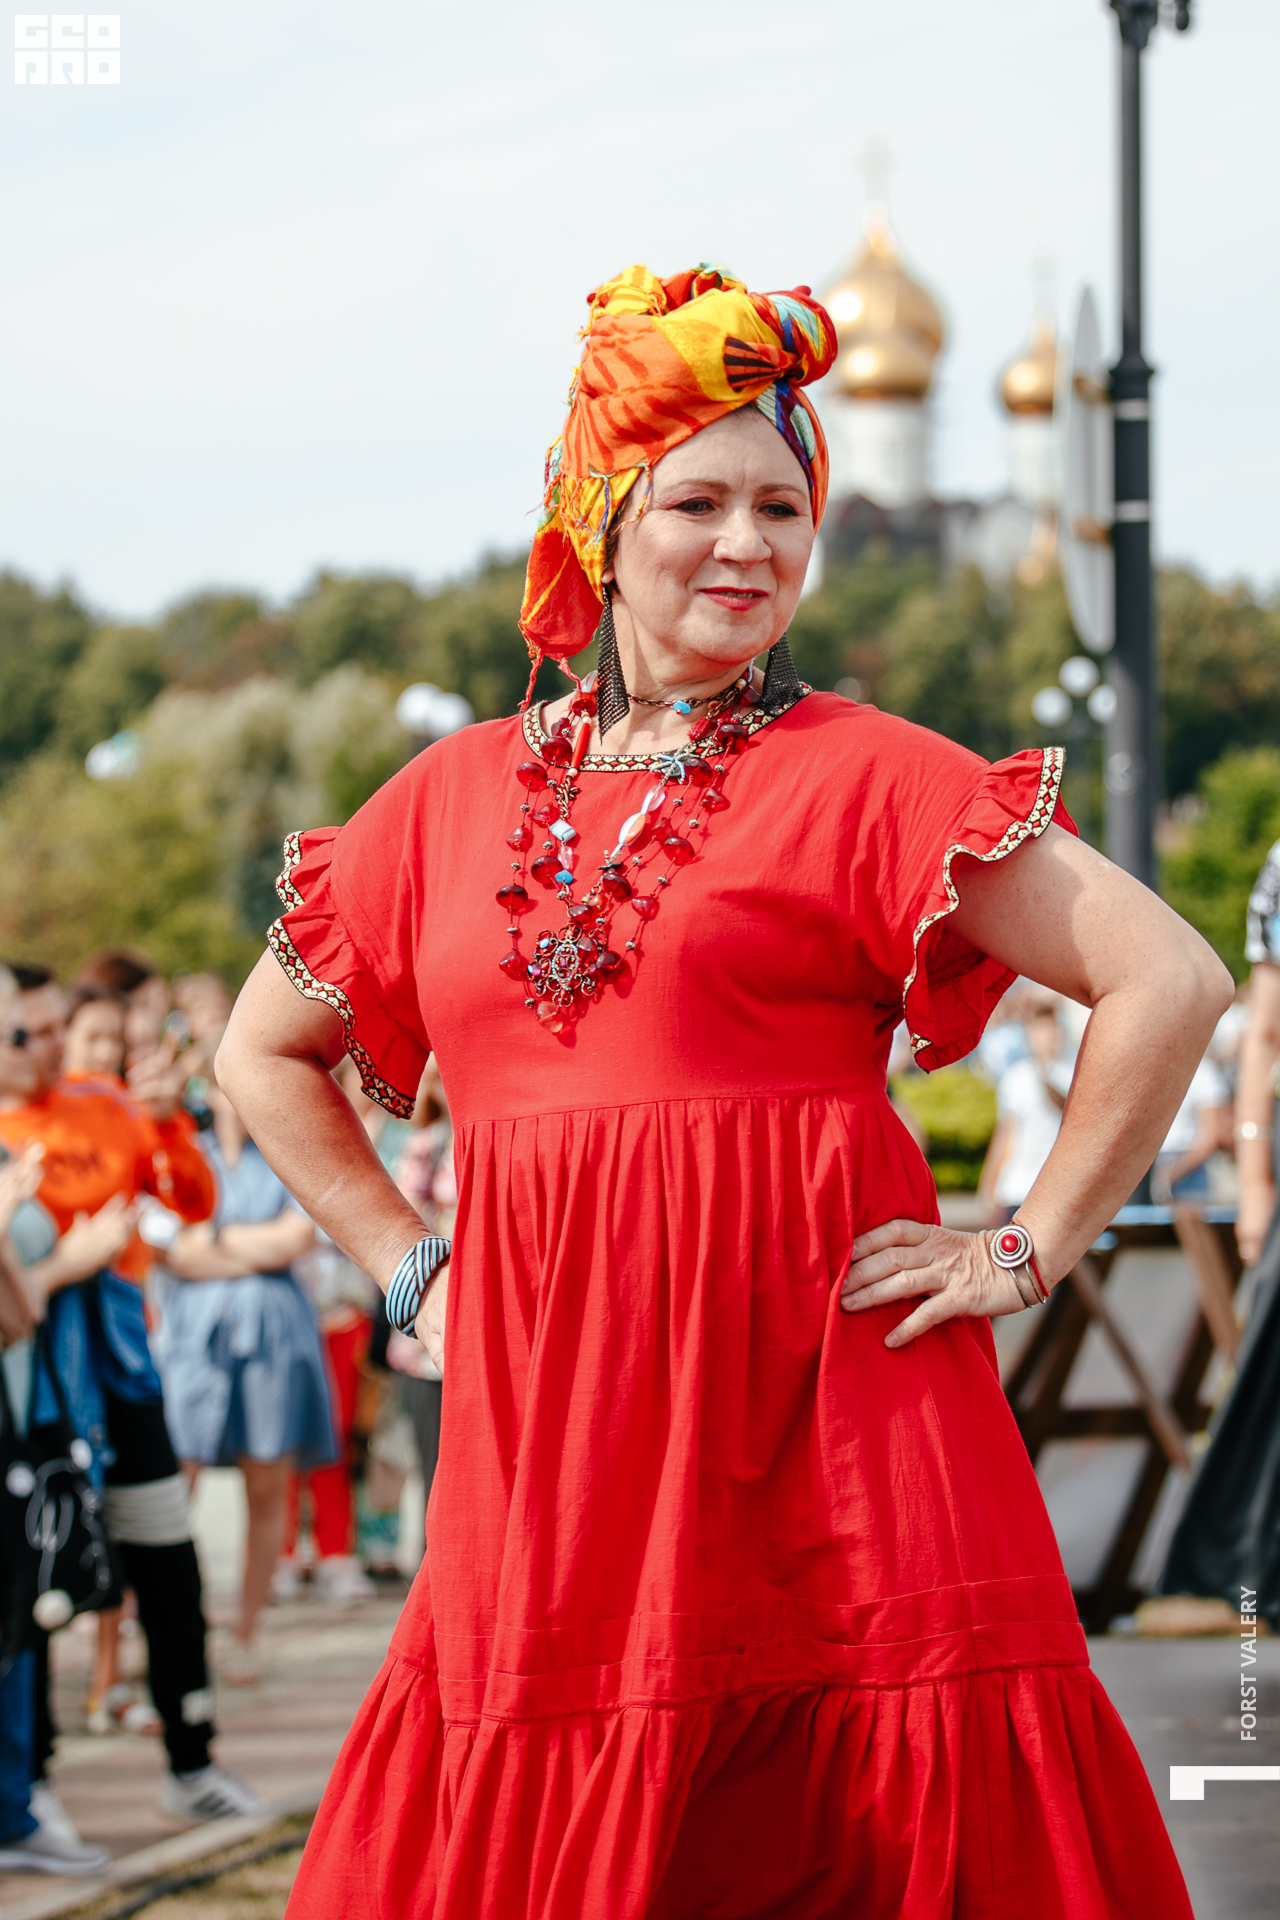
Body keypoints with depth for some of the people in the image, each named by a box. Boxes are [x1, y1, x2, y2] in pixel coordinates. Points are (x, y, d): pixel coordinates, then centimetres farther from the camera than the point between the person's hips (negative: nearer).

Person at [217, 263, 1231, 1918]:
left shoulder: (857, 775, 0)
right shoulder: (455, 801, 13)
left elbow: (1170, 984, -4)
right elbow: (263, 1052, 25)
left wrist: (1029, 1253, -4)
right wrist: (410, 1273, 15)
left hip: (821, 1402, -3)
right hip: (545, 1438, 4)